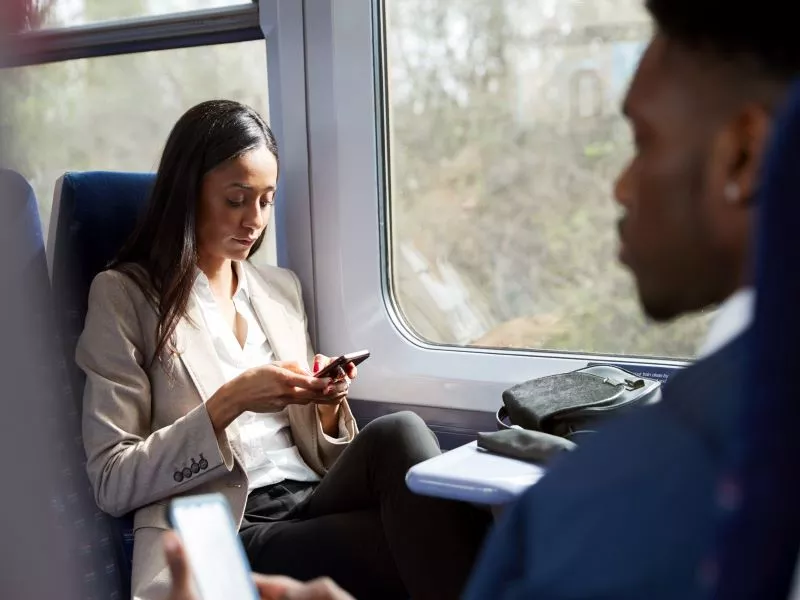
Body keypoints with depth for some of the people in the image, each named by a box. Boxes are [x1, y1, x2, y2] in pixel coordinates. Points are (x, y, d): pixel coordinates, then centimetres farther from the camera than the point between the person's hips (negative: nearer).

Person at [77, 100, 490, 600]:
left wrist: (329, 406, -1)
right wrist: (228, 403, -14)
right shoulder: (124, 294, 3)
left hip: (315, 505, 6)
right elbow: (113, 483, -3)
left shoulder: (282, 288, 19)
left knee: (398, 434, -29)